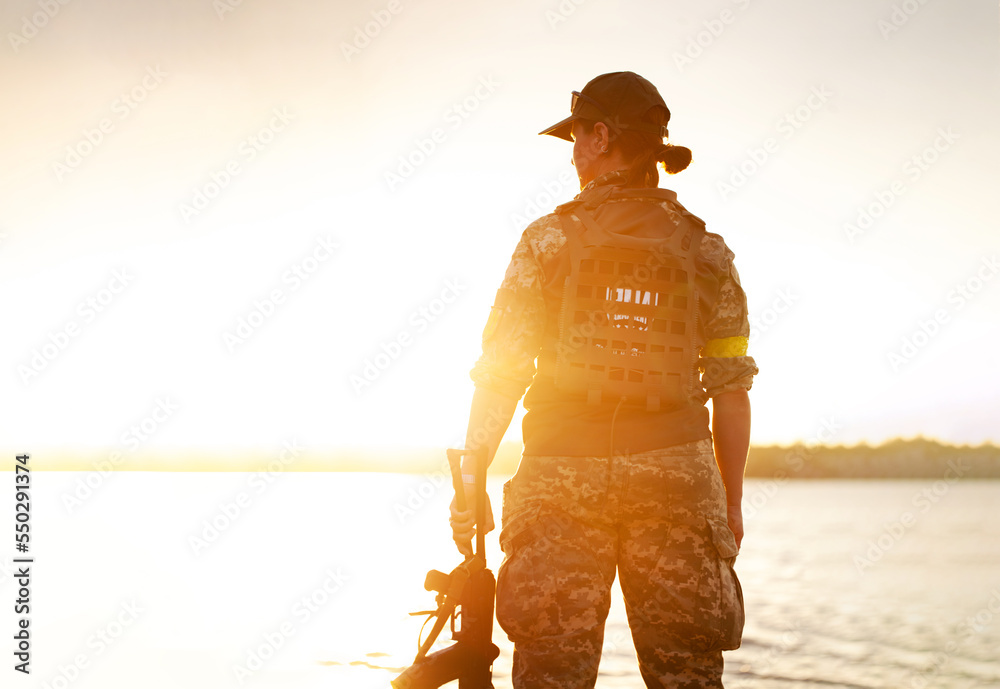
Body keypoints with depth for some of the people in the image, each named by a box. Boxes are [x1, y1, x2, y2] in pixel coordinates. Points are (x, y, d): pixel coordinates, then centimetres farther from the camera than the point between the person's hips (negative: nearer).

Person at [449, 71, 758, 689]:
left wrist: (471, 482, 2)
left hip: (563, 476, -1)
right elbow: (732, 388, 7)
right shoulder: (705, 249, 9)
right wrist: (732, 501, 14)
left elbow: (502, 372, -3)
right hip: (673, 480, 2)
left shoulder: (550, 238, 2)